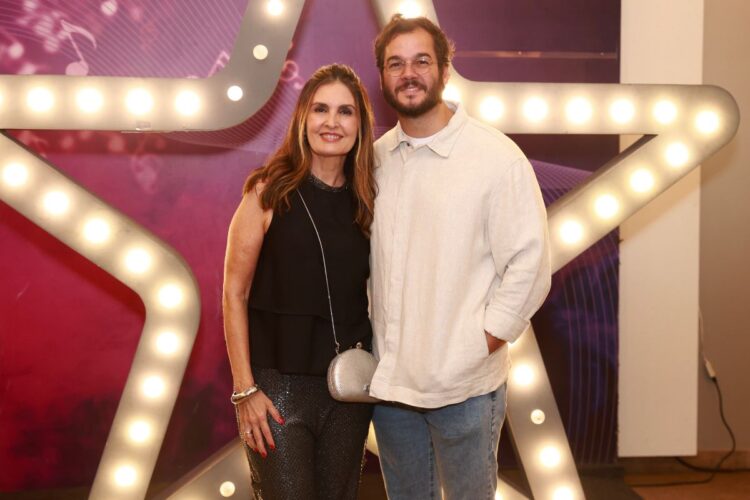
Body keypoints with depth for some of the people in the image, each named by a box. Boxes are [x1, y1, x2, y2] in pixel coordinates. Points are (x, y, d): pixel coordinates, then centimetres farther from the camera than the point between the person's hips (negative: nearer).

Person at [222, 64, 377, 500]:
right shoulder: (269, 192, -8)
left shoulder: (365, 201, 3)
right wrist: (245, 390, -11)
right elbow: (234, 293, -7)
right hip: (278, 382, -4)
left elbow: (367, 292, 10)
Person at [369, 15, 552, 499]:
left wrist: (485, 340, -12)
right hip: (389, 381, 5)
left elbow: (530, 262, -11)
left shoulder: (496, 155, -10)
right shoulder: (376, 158, 6)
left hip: (465, 386, -5)